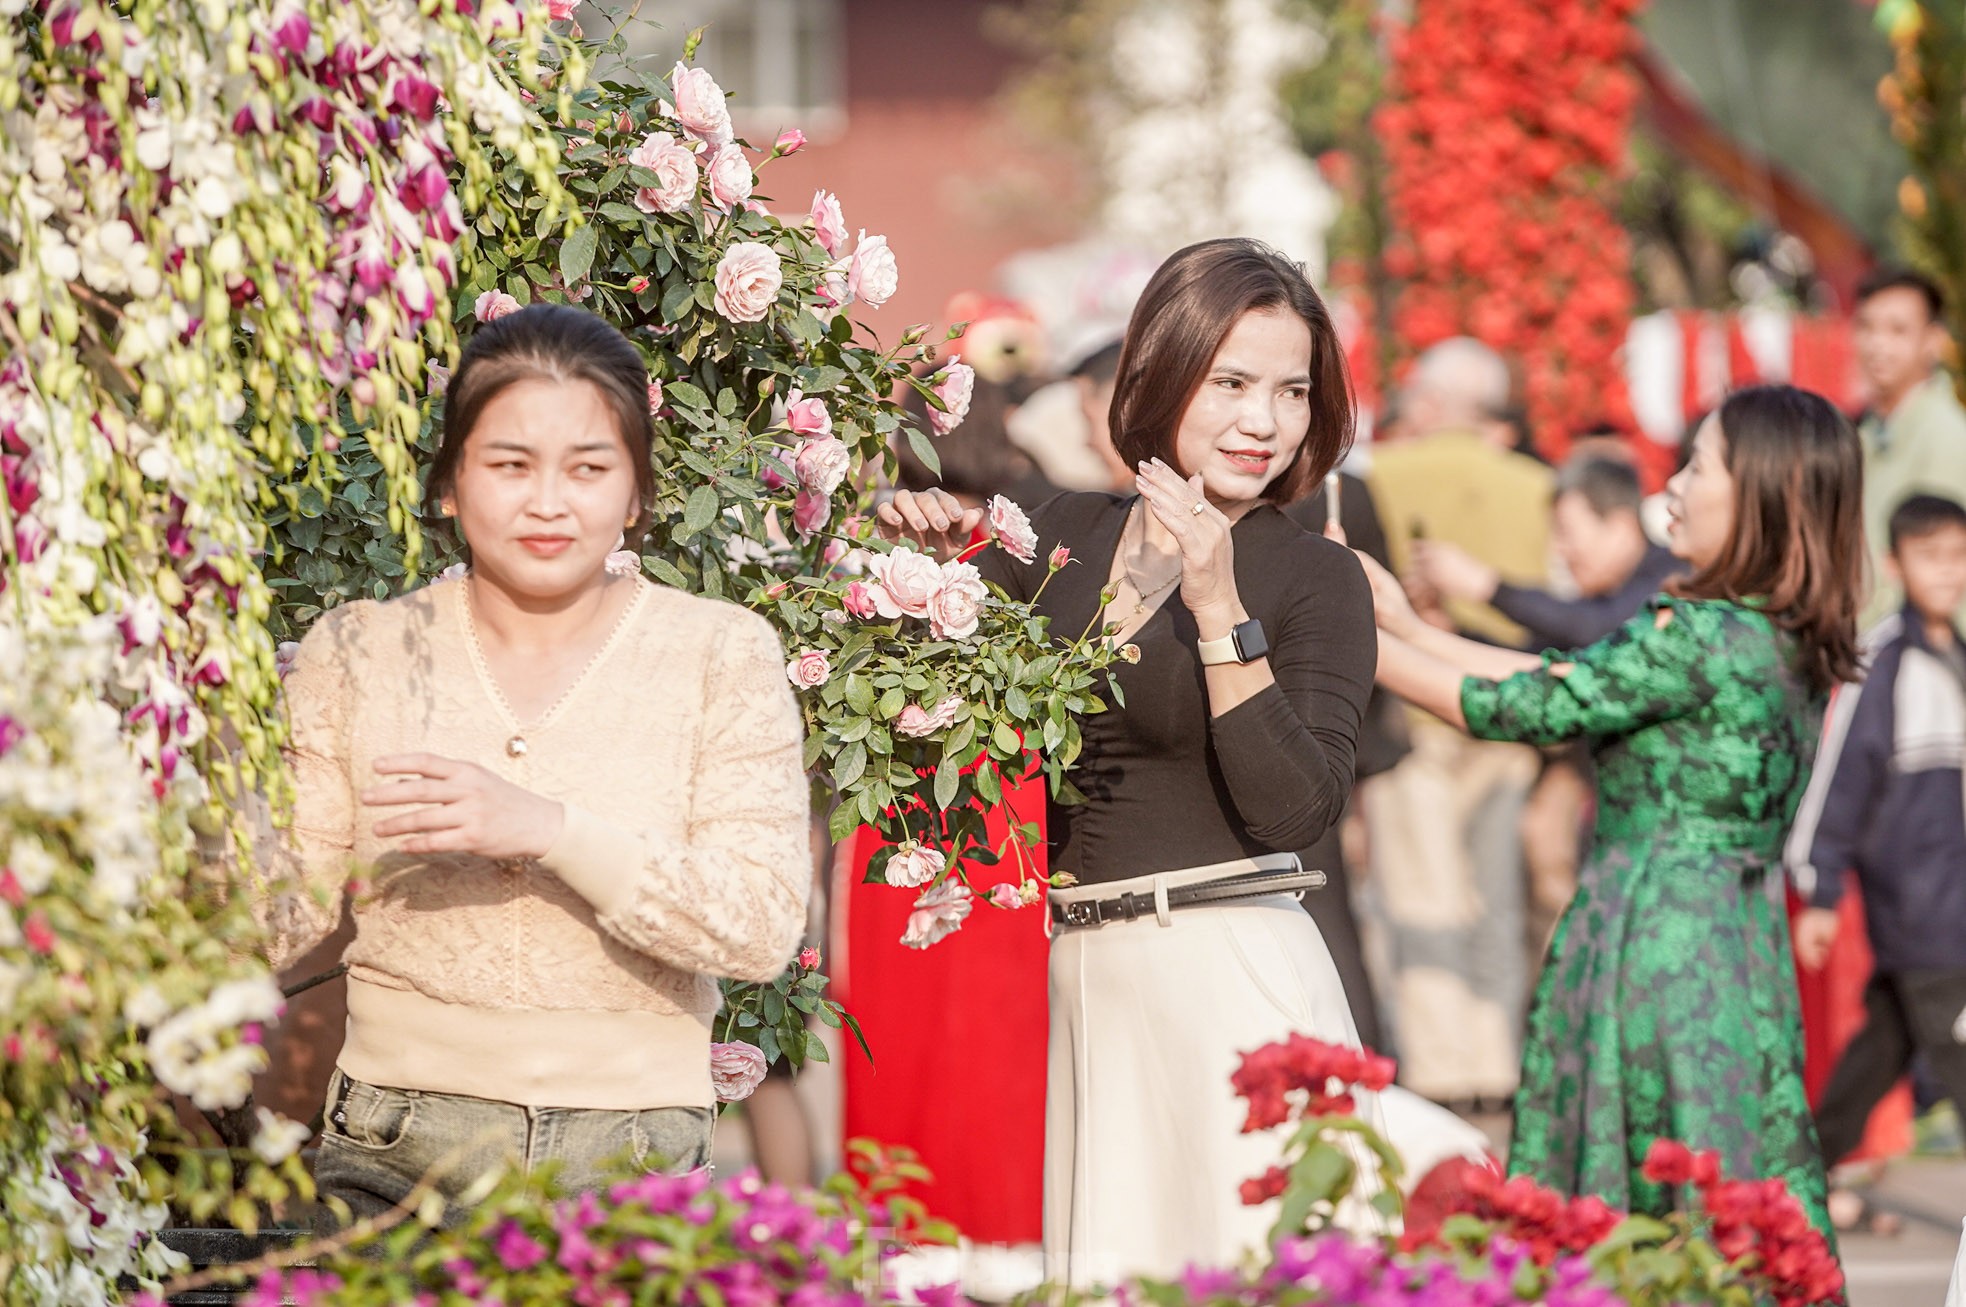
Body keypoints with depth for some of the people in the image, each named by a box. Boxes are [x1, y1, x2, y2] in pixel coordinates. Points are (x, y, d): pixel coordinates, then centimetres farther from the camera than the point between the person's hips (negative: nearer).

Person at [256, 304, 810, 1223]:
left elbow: (763, 930, -9)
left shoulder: (721, 656, 1)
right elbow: (286, 923, 5)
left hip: (629, 1159, 0)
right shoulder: (358, 653, 5)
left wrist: (549, 828, -20)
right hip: (396, 1156, 1)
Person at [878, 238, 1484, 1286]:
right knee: (1109, 1278, 5)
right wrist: (934, 554, 3)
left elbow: (1294, 810, -15)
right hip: (1087, 979, 5)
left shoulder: (1316, 580, -4)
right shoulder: (1066, 536, 10)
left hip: (1235, 971, -5)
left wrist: (1218, 608, -18)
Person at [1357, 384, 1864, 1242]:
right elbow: (1563, 680, 14)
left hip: (1655, 939, -9)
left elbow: (1526, 710, -10)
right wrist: (1408, 626, 16)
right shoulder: (1785, 640, 10)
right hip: (1742, 941, 9)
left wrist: (1353, 644, -1)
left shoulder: (1698, 637, -17)